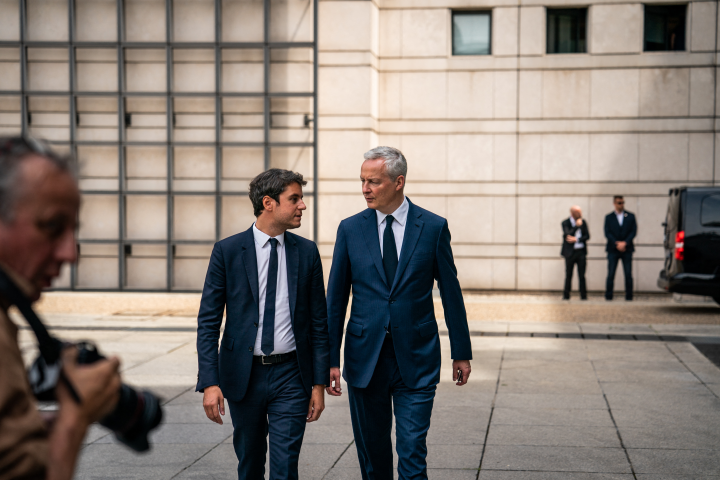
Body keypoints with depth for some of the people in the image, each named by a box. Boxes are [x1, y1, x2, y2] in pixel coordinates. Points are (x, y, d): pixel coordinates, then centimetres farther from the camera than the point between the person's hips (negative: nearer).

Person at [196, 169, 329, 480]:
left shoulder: (306, 252, 3)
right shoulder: (227, 251, -4)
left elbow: (318, 322, 6)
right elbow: (208, 322, -5)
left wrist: (319, 383, 1)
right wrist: (210, 383, -14)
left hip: (291, 375, 0)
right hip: (243, 375, 0)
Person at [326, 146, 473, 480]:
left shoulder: (433, 227, -1)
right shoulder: (350, 229, 3)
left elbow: (451, 292, 5)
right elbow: (335, 298, 4)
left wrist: (461, 352, 7)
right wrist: (330, 358, 0)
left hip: (416, 357, -2)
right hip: (365, 357, 2)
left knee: (412, 452, -6)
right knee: (372, 452, 11)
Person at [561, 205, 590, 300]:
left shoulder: (583, 222, 7)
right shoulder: (565, 223, -3)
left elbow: (587, 236, 2)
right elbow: (568, 234, -17)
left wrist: (576, 239, -11)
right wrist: (577, 226, -18)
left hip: (581, 252, 2)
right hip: (570, 252, -2)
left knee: (582, 275, 2)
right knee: (568, 275, 3)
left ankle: (583, 295, 7)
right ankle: (566, 295, 12)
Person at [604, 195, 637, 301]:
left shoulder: (630, 216, 10)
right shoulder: (609, 217, 9)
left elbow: (633, 232, 2)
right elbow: (607, 233, 0)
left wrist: (624, 243, -11)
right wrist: (617, 243, -12)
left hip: (627, 249, 1)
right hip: (613, 249, 0)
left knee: (628, 274, -3)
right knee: (610, 274, -4)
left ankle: (629, 296, 2)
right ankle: (608, 296, 1)